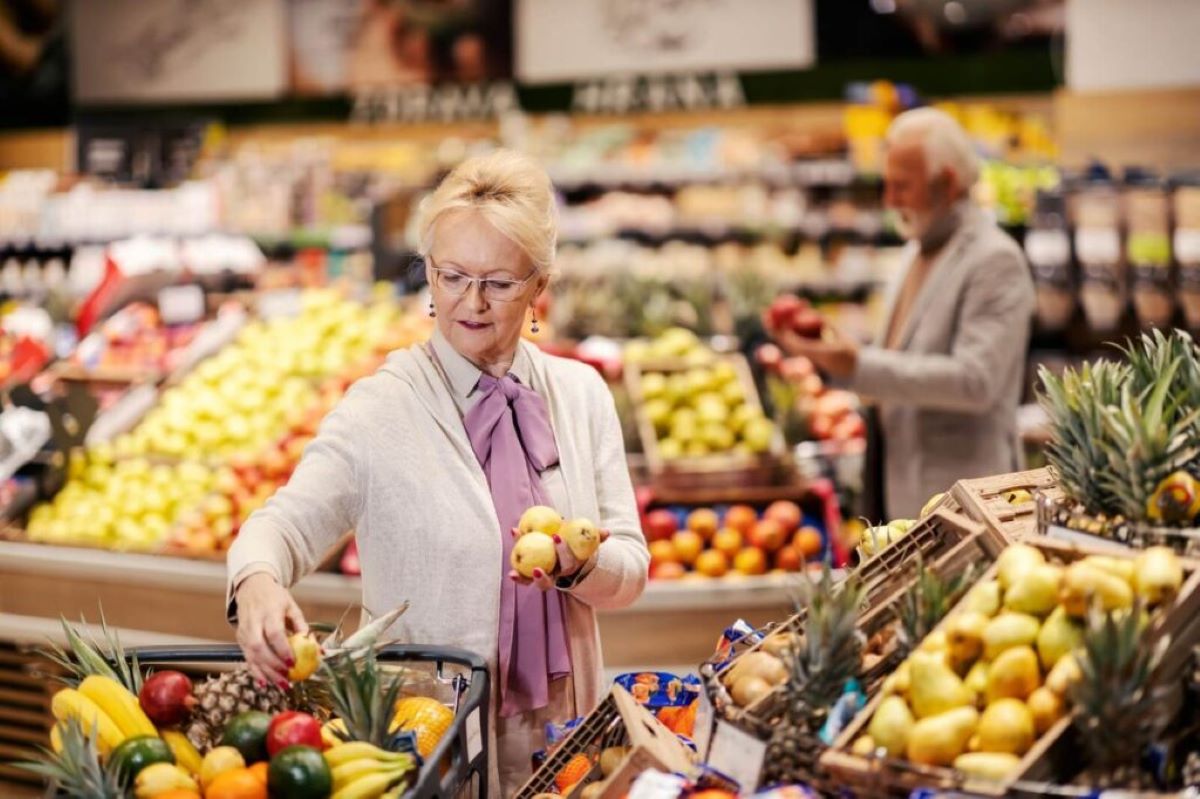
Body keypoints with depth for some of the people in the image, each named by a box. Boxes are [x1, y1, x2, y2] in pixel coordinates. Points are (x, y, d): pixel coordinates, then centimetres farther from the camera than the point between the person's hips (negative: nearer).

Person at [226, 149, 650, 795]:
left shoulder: (582, 395, 3)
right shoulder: (381, 407, -7)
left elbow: (630, 571, 4)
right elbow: (289, 521, -18)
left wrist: (579, 566, -18)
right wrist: (258, 582, -40)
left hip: (559, 730, 3)